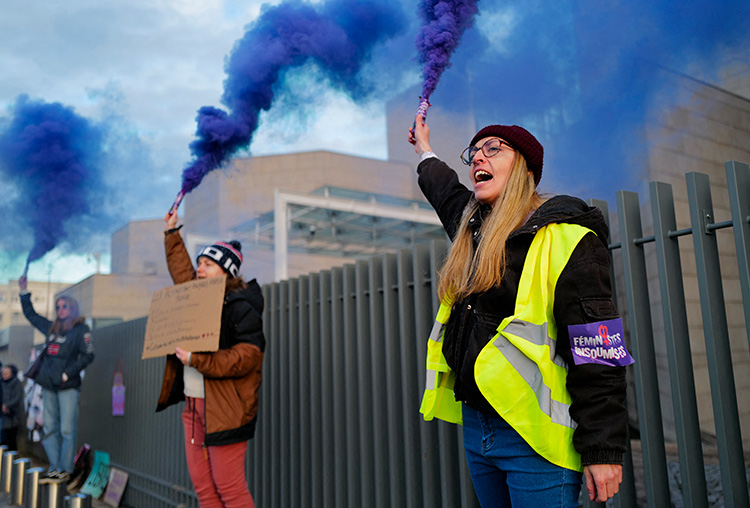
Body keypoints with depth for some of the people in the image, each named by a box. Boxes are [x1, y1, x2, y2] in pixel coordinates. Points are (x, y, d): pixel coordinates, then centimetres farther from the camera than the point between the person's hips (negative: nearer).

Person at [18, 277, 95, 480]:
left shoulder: (81, 330, -2)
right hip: (49, 385, 6)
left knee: (67, 430, -5)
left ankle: (65, 468, 1)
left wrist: (67, 374, -14)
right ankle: (54, 467, 15)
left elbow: (88, 355, -9)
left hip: (68, 387, -6)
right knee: (50, 428, 7)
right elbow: (31, 315, 29)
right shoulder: (51, 328, 16)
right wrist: (24, 292, 24)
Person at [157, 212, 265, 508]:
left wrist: (195, 360, -22)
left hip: (225, 409, -8)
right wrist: (171, 233, 37)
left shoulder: (241, 308, -11)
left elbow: (246, 357, -21)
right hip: (194, 405, 8)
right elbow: (181, 270, 34)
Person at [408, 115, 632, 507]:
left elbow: (599, 357, -16)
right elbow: (447, 194, 37)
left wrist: (602, 451, -18)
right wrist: (425, 153, 50)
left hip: (535, 439, -7)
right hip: (476, 426, 8)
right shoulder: (474, 231, 11)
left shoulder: (565, 238, -12)